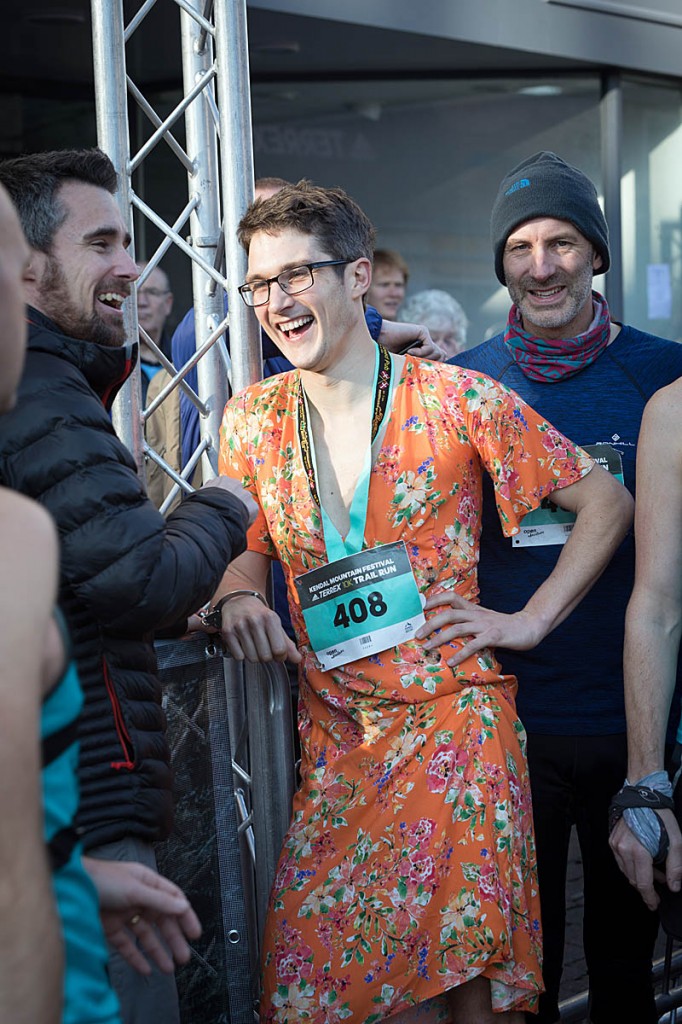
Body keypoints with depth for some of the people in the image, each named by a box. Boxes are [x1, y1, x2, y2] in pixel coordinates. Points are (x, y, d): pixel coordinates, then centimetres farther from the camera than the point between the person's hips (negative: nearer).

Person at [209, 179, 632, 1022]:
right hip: (332, 740, 4)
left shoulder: (458, 401, -5)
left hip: (454, 726, -4)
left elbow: (608, 503, 2)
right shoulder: (252, 420, 6)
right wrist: (237, 596, -5)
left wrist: (529, 621, -4)